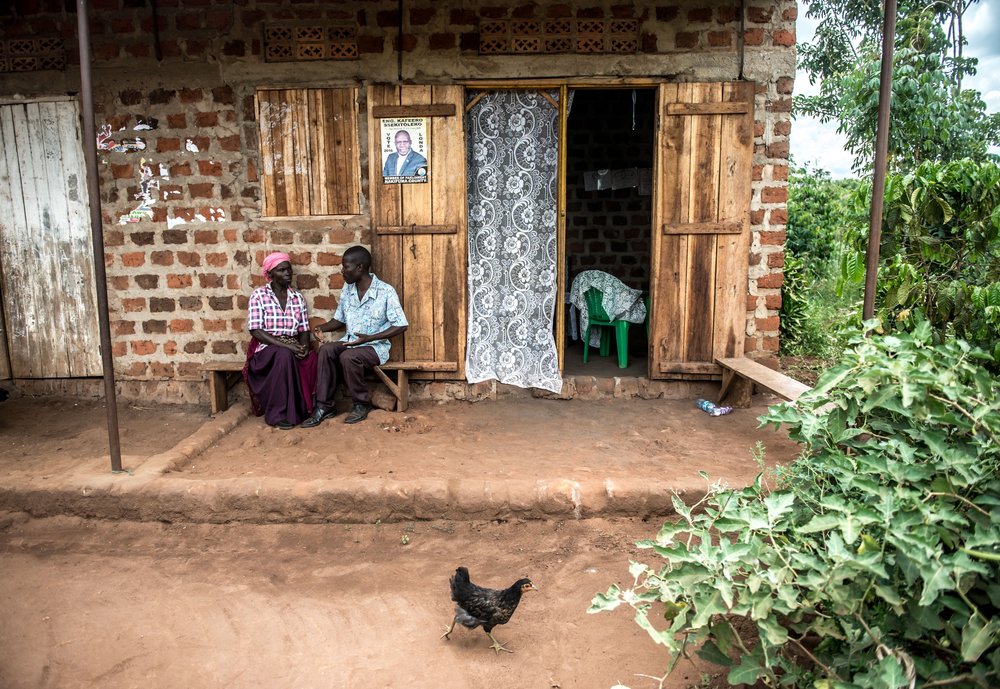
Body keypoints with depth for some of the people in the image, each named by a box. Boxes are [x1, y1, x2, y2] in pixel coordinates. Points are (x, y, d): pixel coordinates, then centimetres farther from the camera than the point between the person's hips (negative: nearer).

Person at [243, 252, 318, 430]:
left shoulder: (297, 297, 10)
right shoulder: (259, 295, -3)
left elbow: (304, 329, 9)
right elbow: (256, 331, -11)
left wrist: (304, 347, -14)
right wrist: (285, 345, -22)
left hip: (292, 348, 3)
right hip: (267, 348, -3)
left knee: (311, 359, -30)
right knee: (284, 355, -37)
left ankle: (304, 407, -15)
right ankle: (279, 414, -27)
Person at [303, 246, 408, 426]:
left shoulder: (385, 291, -15)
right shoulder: (347, 288, 5)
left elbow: (401, 325, -14)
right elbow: (339, 319, 16)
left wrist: (369, 338, -24)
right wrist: (322, 328, -6)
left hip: (375, 346, -5)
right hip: (349, 342, 5)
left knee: (348, 357, -34)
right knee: (326, 350, -25)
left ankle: (362, 404, -11)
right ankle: (324, 406, -19)